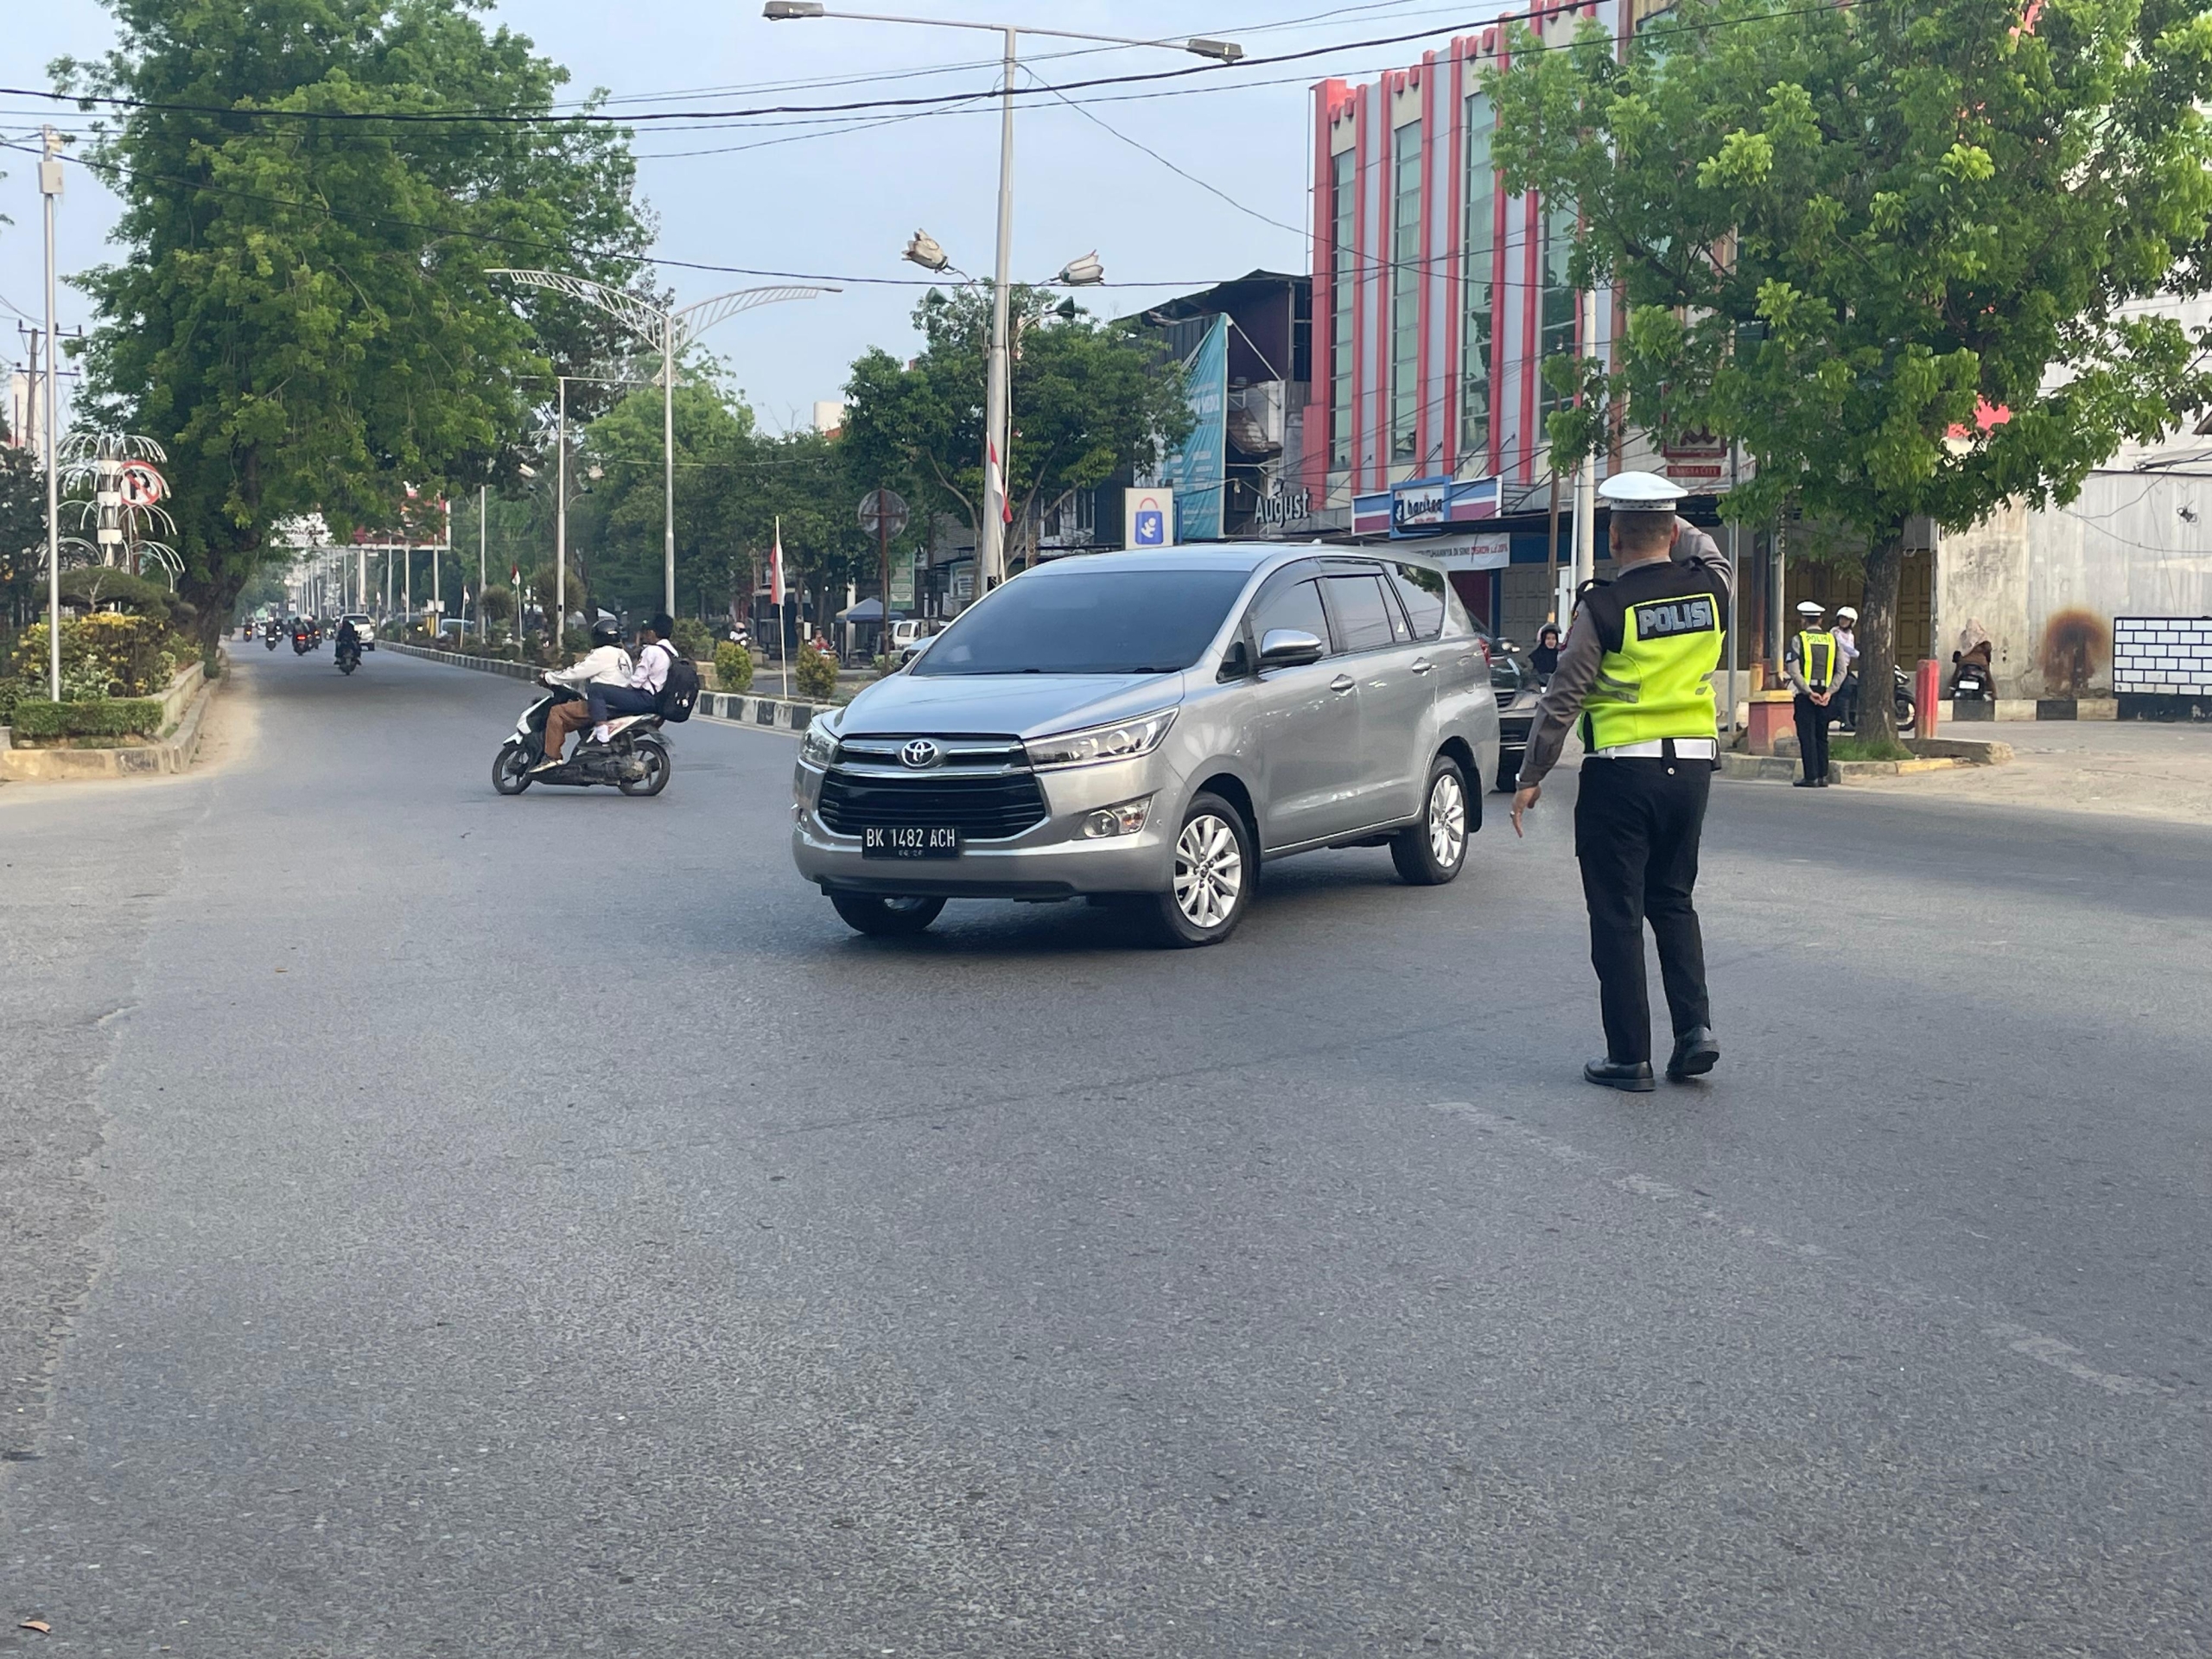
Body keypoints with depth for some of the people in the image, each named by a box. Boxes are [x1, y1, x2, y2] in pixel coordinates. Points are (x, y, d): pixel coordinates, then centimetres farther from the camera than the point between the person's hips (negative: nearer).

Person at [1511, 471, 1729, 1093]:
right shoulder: (1711, 587, 0)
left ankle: (1630, 1058, 5)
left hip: (1621, 771, -5)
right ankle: (1695, 1028, 7)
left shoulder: (1604, 606, -13)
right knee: (1672, 900, 20)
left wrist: (1531, 777, -1)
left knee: (1617, 915, 3)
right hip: (1692, 766, 5)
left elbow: (1562, 700, -9)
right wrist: (1671, 522, 27)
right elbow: (1710, 556, 27)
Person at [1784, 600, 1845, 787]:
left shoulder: (1798, 640, -4)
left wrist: (1809, 692, -11)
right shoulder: (1832, 640, 10)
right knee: (1822, 736, 10)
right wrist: (1829, 692, -2)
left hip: (1805, 694, -4)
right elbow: (1841, 671, 4)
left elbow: (1793, 671, -13)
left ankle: (1811, 777, -6)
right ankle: (1823, 776, 9)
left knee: (1807, 735, -3)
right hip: (1825, 694, 4)